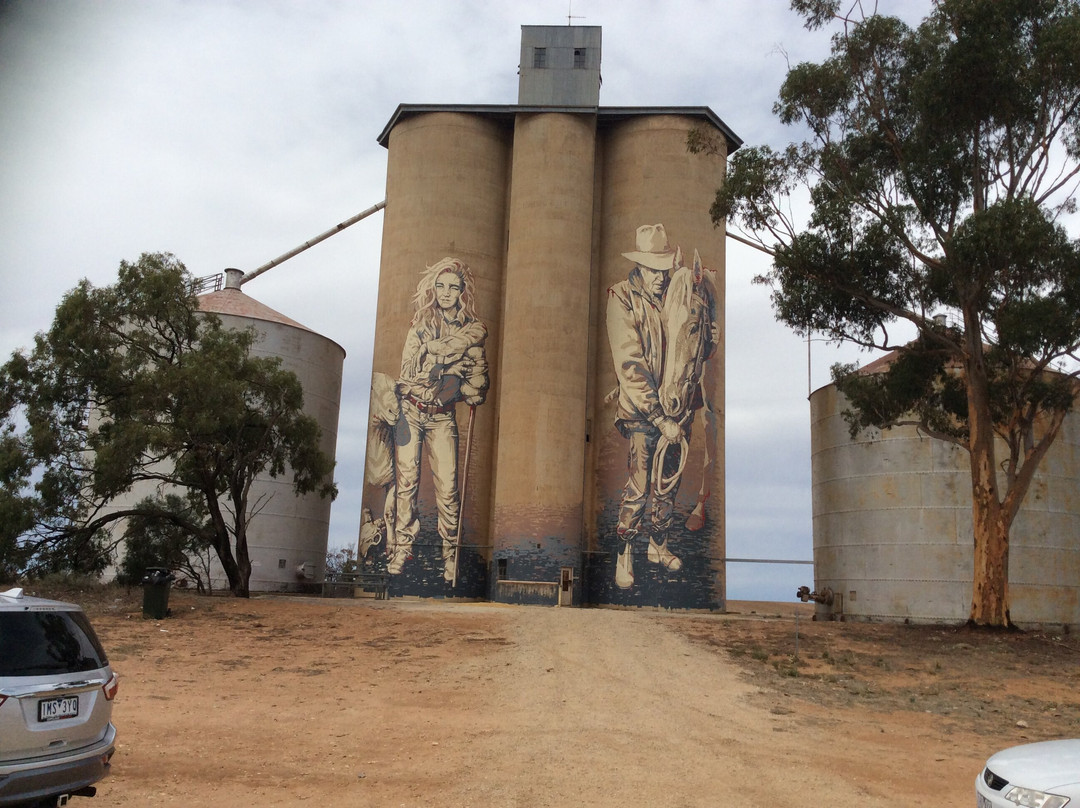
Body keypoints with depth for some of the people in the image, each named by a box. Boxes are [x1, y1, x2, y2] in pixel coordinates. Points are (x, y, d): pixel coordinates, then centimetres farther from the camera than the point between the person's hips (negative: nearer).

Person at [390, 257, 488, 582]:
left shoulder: (474, 330, 6)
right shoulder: (420, 324, 8)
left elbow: (479, 381, 1)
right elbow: (410, 367, -5)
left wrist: (458, 390, -17)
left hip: (443, 417, 0)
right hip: (410, 410, 0)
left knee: (447, 486, -8)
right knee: (406, 481, -6)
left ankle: (452, 558, 0)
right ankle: (399, 552, 1)